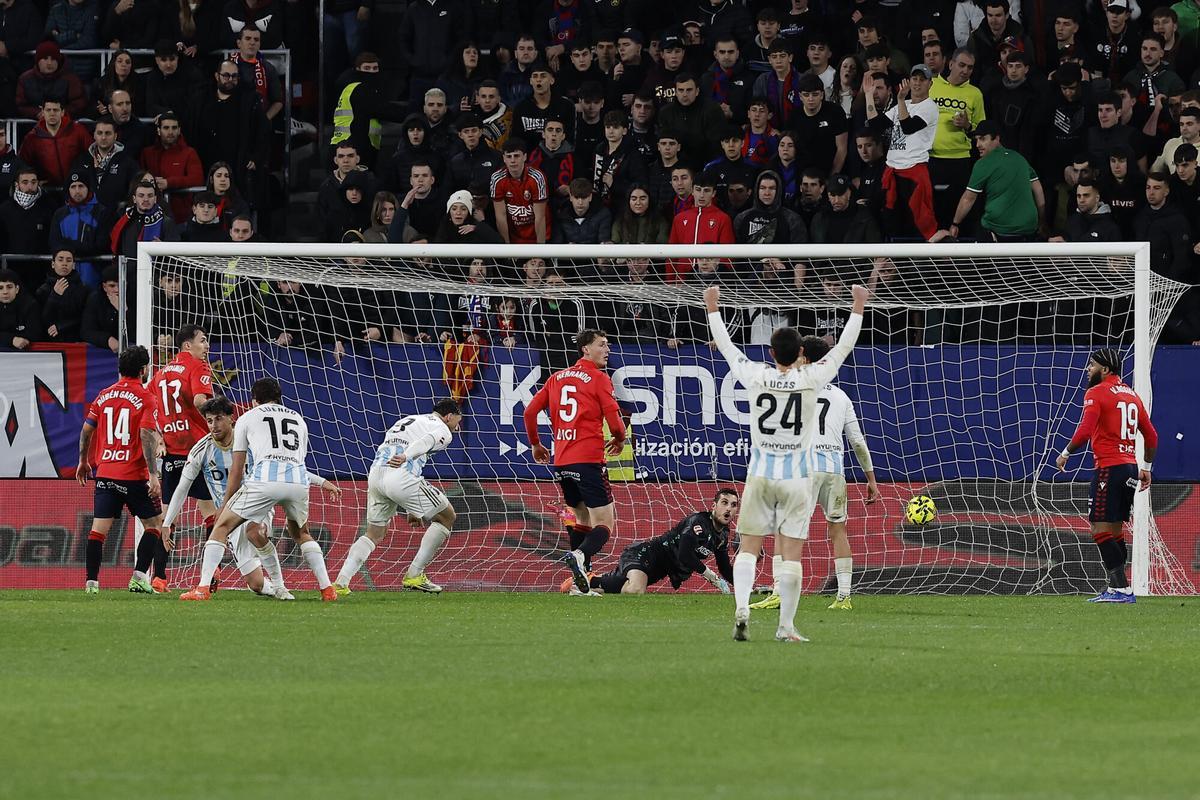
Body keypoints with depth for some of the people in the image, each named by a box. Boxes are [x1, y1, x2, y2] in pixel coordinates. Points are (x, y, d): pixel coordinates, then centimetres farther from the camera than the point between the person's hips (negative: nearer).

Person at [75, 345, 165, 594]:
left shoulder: (104, 396, 9)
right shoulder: (145, 398, -6)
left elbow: (86, 430, 12)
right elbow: (146, 436, -16)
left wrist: (83, 461, 27)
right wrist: (153, 476, -19)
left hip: (105, 472, 4)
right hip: (135, 475, -4)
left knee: (99, 528, 3)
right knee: (153, 525, 9)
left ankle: (92, 582, -3)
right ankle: (139, 577, -2)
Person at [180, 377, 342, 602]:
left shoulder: (247, 418, 20)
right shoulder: (298, 419, 31)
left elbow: (236, 471, 18)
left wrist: (224, 505, 26)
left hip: (264, 480, -4)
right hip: (299, 480, 4)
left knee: (221, 527, 8)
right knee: (301, 533, 29)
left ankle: (203, 588, -5)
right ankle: (327, 589, 16)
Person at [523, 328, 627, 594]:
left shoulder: (557, 378, 15)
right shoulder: (598, 379, -3)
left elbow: (530, 411, 14)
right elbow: (614, 420, -8)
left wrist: (535, 444, 27)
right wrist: (619, 440, 13)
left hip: (561, 462, 6)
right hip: (589, 460, -6)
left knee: (582, 518, 21)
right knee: (604, 523, -7)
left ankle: (580, 586, 14)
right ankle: (580, 555, -37)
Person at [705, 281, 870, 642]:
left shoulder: (756, 378, -5)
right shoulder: (810, 379, -9)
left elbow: (726, 346, 8)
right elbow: (843, 347, 1)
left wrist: (713, 309, 21)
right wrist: (858, 308, 9)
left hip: (760, 474, 1)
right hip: (796, 477, -1)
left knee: (748, 547, 6)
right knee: (791, 553, 0)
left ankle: (741, 607, -16)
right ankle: (786, 627, 0)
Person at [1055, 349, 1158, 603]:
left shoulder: (1096, 393, -7)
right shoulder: (1131, 395, 17)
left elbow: (1085, 431, -18)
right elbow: (1151, 436, 20)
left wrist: (1065, 454, -4)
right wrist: (1146, 468, 27)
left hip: (1109, 467, -8)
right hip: (1130, 467, 8)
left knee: (1101, 530, -9)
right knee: (1115, 532, 13)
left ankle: (1122, 589, -17)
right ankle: (1116, 588, 12)